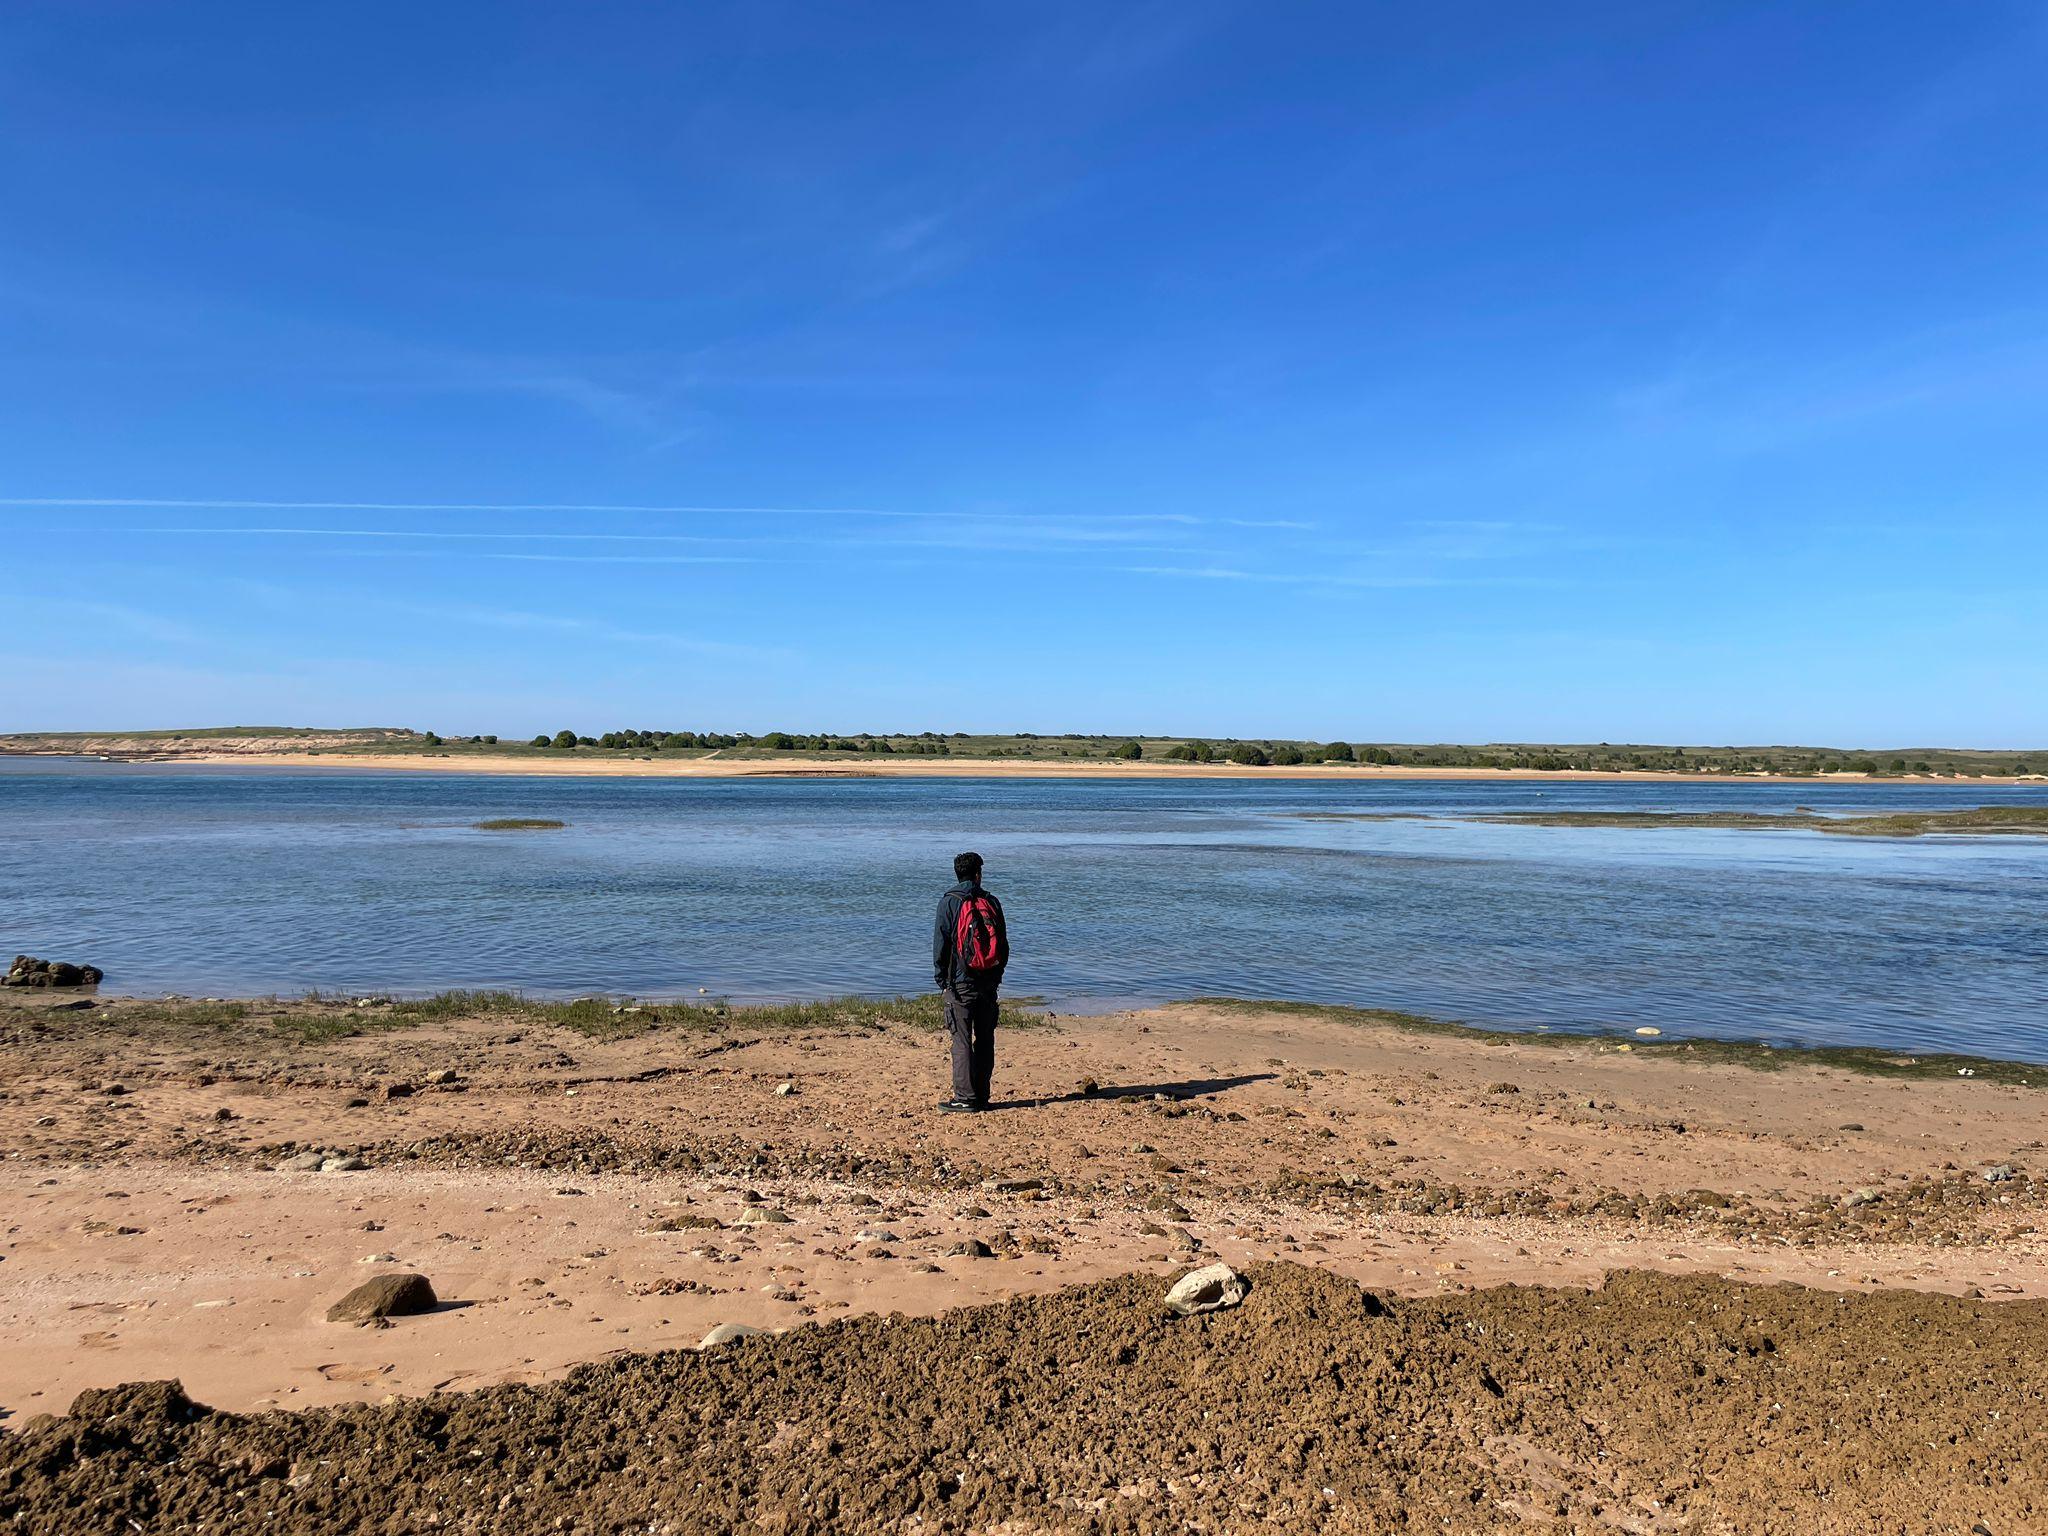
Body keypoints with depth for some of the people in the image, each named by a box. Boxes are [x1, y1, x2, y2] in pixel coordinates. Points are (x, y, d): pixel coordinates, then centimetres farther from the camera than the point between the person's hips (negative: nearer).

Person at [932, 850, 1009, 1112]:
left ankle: (964, 1098, -4)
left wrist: (940, 978, 2)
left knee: (962, 1040, -3)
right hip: (989, 982, 4)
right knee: (985, 1039, 10)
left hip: (960, 982, -4)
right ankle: (981, 1096, 15)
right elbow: (1003, 943, 10)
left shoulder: (949, 902, -5)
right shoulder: (991, 902, 6)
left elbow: (941, 943, -6)